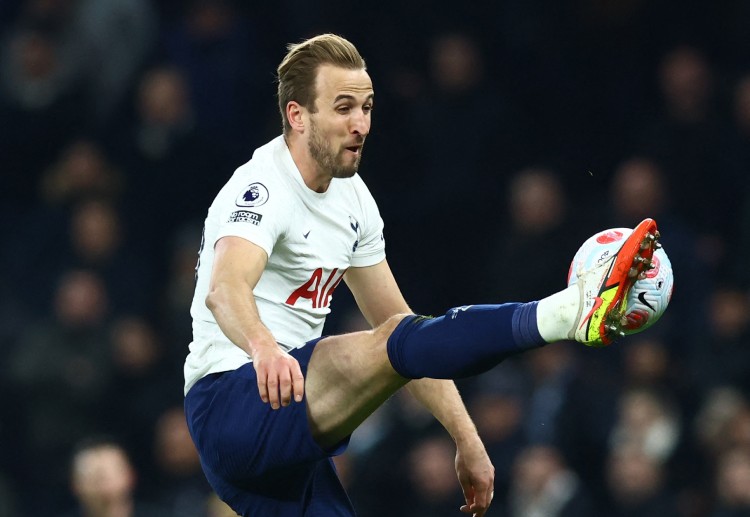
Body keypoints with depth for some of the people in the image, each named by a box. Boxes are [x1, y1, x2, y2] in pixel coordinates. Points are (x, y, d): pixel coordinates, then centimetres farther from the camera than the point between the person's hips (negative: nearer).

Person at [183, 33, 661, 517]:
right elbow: (224, 290, -35)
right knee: (399, 342, -29)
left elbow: (396, 322, 19)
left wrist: (467, 439, 13)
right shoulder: (262, 188, -14)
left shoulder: (352, 197, 14)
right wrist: (264, 347, -58)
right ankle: (577, 308, -45)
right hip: (230, 400, -9)